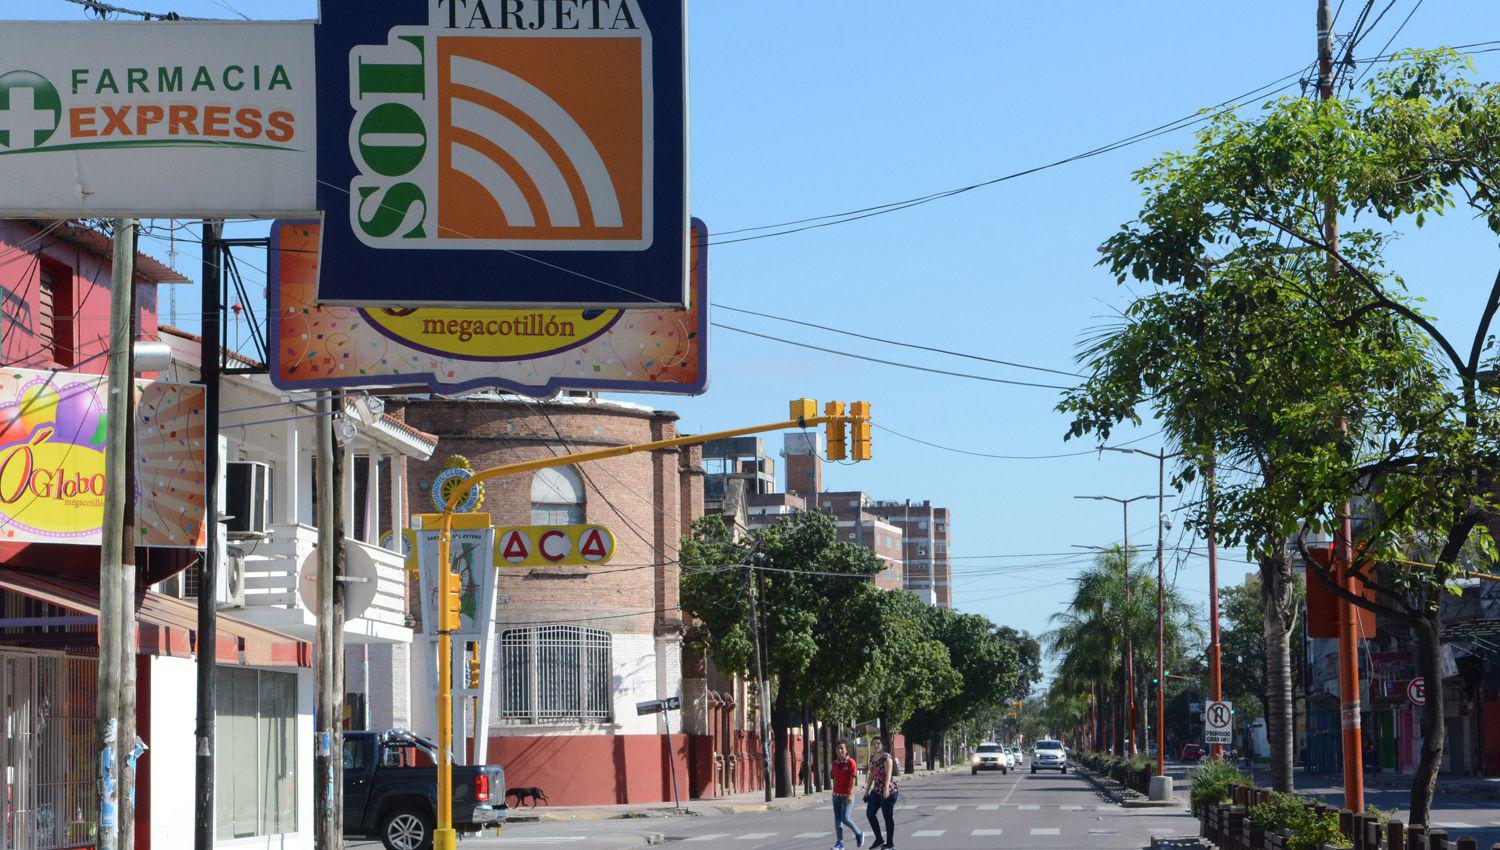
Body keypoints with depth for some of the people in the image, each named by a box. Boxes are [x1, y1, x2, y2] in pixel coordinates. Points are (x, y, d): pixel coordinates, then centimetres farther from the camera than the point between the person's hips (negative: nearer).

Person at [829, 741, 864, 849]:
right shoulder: (835, 763, 9)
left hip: (847, 795, -6)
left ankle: (859, 834, 11)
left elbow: (853, 779, -13)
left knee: (845, 818, -12)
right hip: (837, 795, 6)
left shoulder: (851, 762, -9)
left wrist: (850, 794, -20)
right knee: (837, 819, 3)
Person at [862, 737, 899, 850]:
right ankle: (879, 840, 13)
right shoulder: (872, 758, 13)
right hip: (876, 790, 8)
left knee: (888, 816, -1)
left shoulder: (886, 757, -11)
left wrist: (886, 788, -35)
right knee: (870, 813, 1)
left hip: (888, 791, -8)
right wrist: (867, 791, 19)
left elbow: (888, 773, -22)